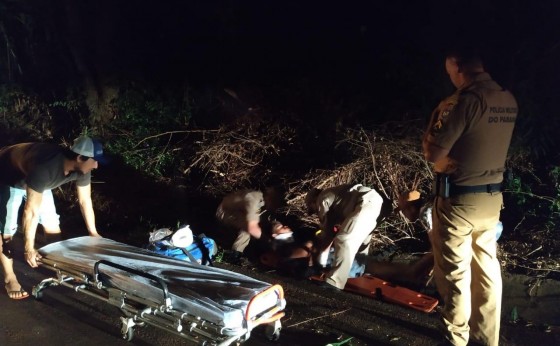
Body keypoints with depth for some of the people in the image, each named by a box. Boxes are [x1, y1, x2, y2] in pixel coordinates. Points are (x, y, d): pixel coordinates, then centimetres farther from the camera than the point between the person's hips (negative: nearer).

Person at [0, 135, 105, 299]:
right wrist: (29, 248, -35)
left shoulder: (81, 169, -24)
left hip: (36, 181, 7)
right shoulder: (45, 168, -46)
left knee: (52, 222, 4)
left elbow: (85, 200, -10)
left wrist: (93, 233, -4)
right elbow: (31, 211, -41)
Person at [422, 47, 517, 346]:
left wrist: (441, 114, -4)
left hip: (459, 198, -8)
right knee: (486, 267, 17)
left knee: (455, 274, 5)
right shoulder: (508, 101, 5)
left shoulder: (466, 99, -20)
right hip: (492, 197, 8)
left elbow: (432, 152, -19)